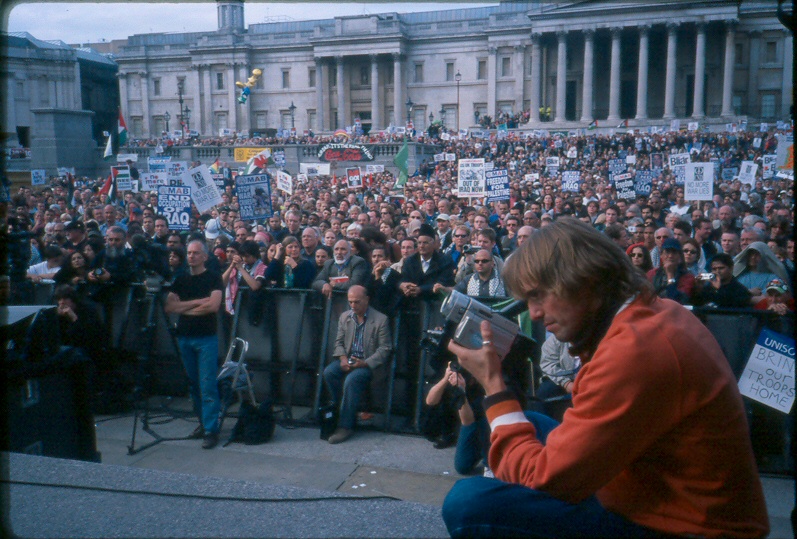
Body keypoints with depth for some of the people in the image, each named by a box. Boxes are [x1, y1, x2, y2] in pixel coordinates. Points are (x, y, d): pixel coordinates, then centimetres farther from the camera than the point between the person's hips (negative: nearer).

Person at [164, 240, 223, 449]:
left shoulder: (213, 278, -1)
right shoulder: (180, 280, 12)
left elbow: (213, 306, -14)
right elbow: (169, 307, 1)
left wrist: (185, 307, -4)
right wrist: (197, 302, -8)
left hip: (207, 338, -5)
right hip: (185, 337, 5)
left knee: (208, 385, -8)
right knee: (193, 384, 10)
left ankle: (211, 430, -4)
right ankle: (203, 423, 22)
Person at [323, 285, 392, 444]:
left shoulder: (380, 319, -6)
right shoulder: (344, 317, 10)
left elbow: (385, 348, -8)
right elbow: (339, 342, 13)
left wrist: (365, 363, -19)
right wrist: (343, 358, -8)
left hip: (369, 363, -5)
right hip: (347, 359, 5)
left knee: (351, 380, -33)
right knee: (329, 372, -25)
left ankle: (346, 425, -24)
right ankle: (342, 411, -11)